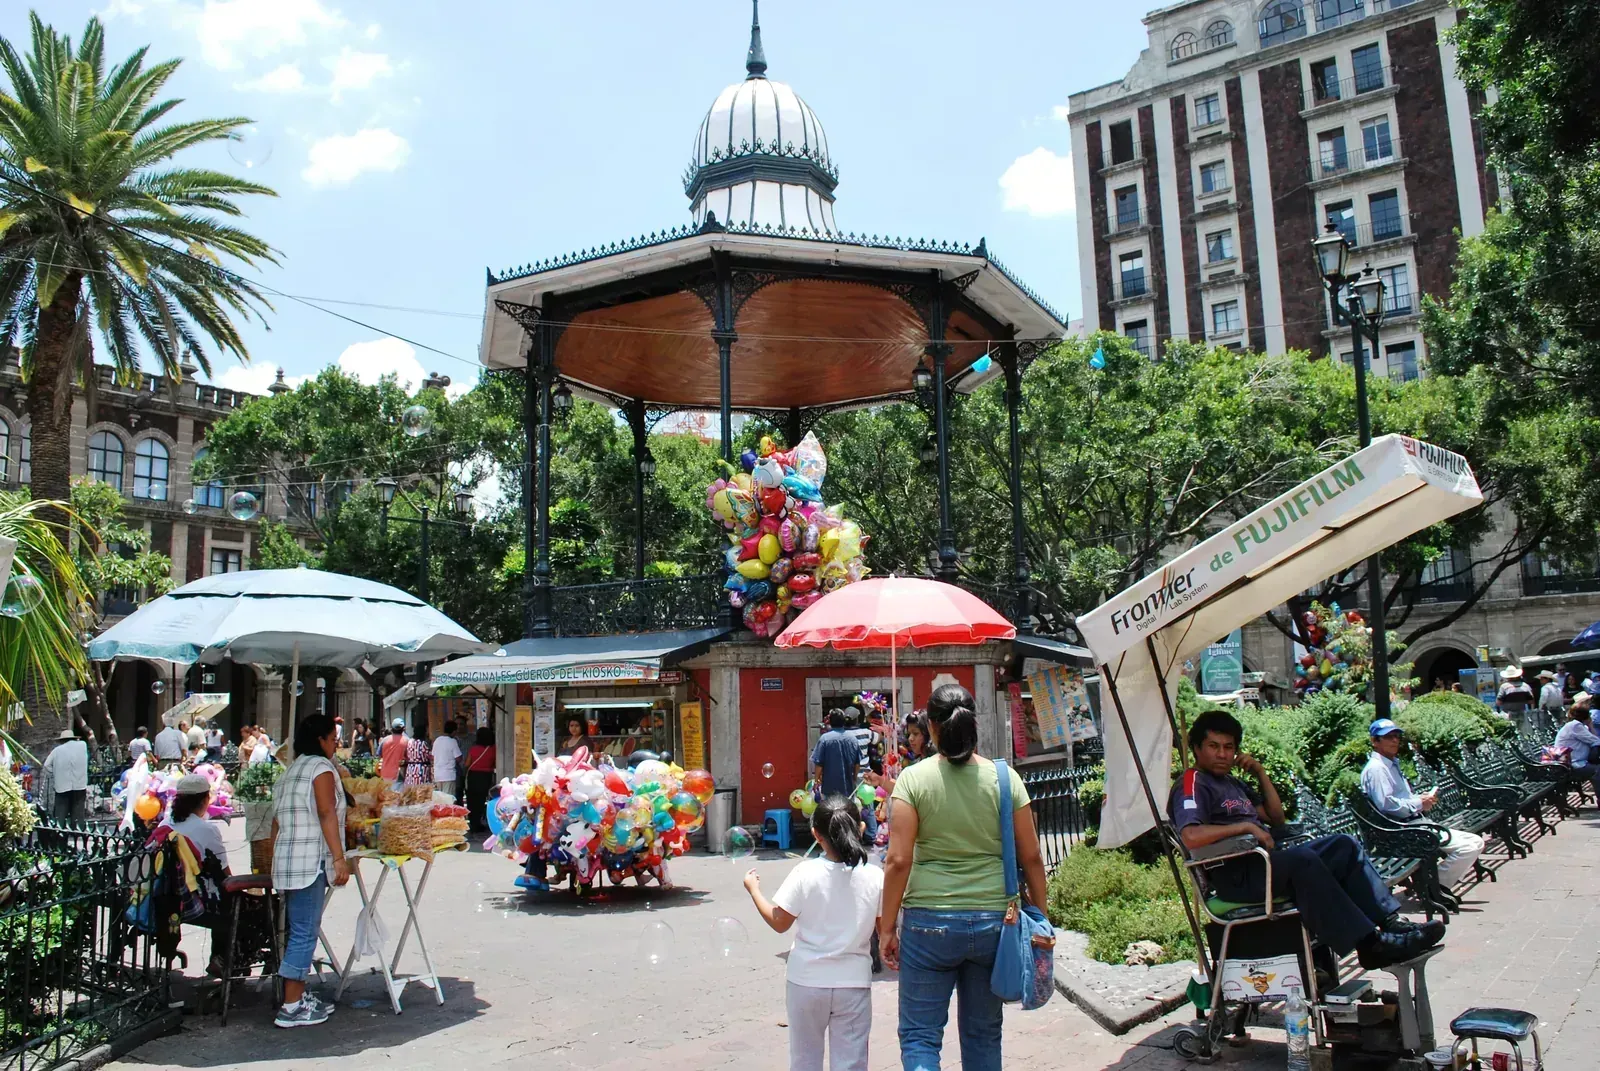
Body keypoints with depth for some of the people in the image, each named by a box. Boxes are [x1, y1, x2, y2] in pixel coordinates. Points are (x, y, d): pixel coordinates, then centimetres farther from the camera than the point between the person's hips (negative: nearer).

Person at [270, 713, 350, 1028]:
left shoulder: (291, 771, 19)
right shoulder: (321, 767, -7)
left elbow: (277, 820, 20)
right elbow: (327, 815, -17)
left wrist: (275, 861, 25)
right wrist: (339, 858, -20)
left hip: (287, 860, 9)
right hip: (310, 861, -9)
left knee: (298, 931, 14)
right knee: (304, 933, -6)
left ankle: (299, 996, 19)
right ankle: (291, 1008, -4)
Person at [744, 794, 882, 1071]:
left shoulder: (805, 873, -14)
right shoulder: (874, 877, -9)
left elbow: (779, 923, -7)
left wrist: (754, 890, 7)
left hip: (807, 981, -1)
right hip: (853, 983, 1)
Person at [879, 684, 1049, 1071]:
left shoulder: (914, 779, -8)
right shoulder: (1005, 777, -1)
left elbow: (898, 860, -10)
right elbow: (1031, 857, 2)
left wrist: (887, 927, -1)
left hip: (930, 923, -3)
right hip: (993, 922, 3)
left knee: (919, 1035, 8)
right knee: (984, 1034, 18)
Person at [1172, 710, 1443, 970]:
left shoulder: (1231, 782, 24)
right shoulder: (1192, 785, -7)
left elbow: (1276, 817, 24)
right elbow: (1191, 837, -25)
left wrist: (1260, 773, 14)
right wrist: (1245, 826, -19)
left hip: (1265, 860, 10)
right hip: (1236, 877, -10)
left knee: (1343, 846, 4)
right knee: (1303, 860, -33)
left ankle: (1390, 921, -3)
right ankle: (1368, 943, -28)